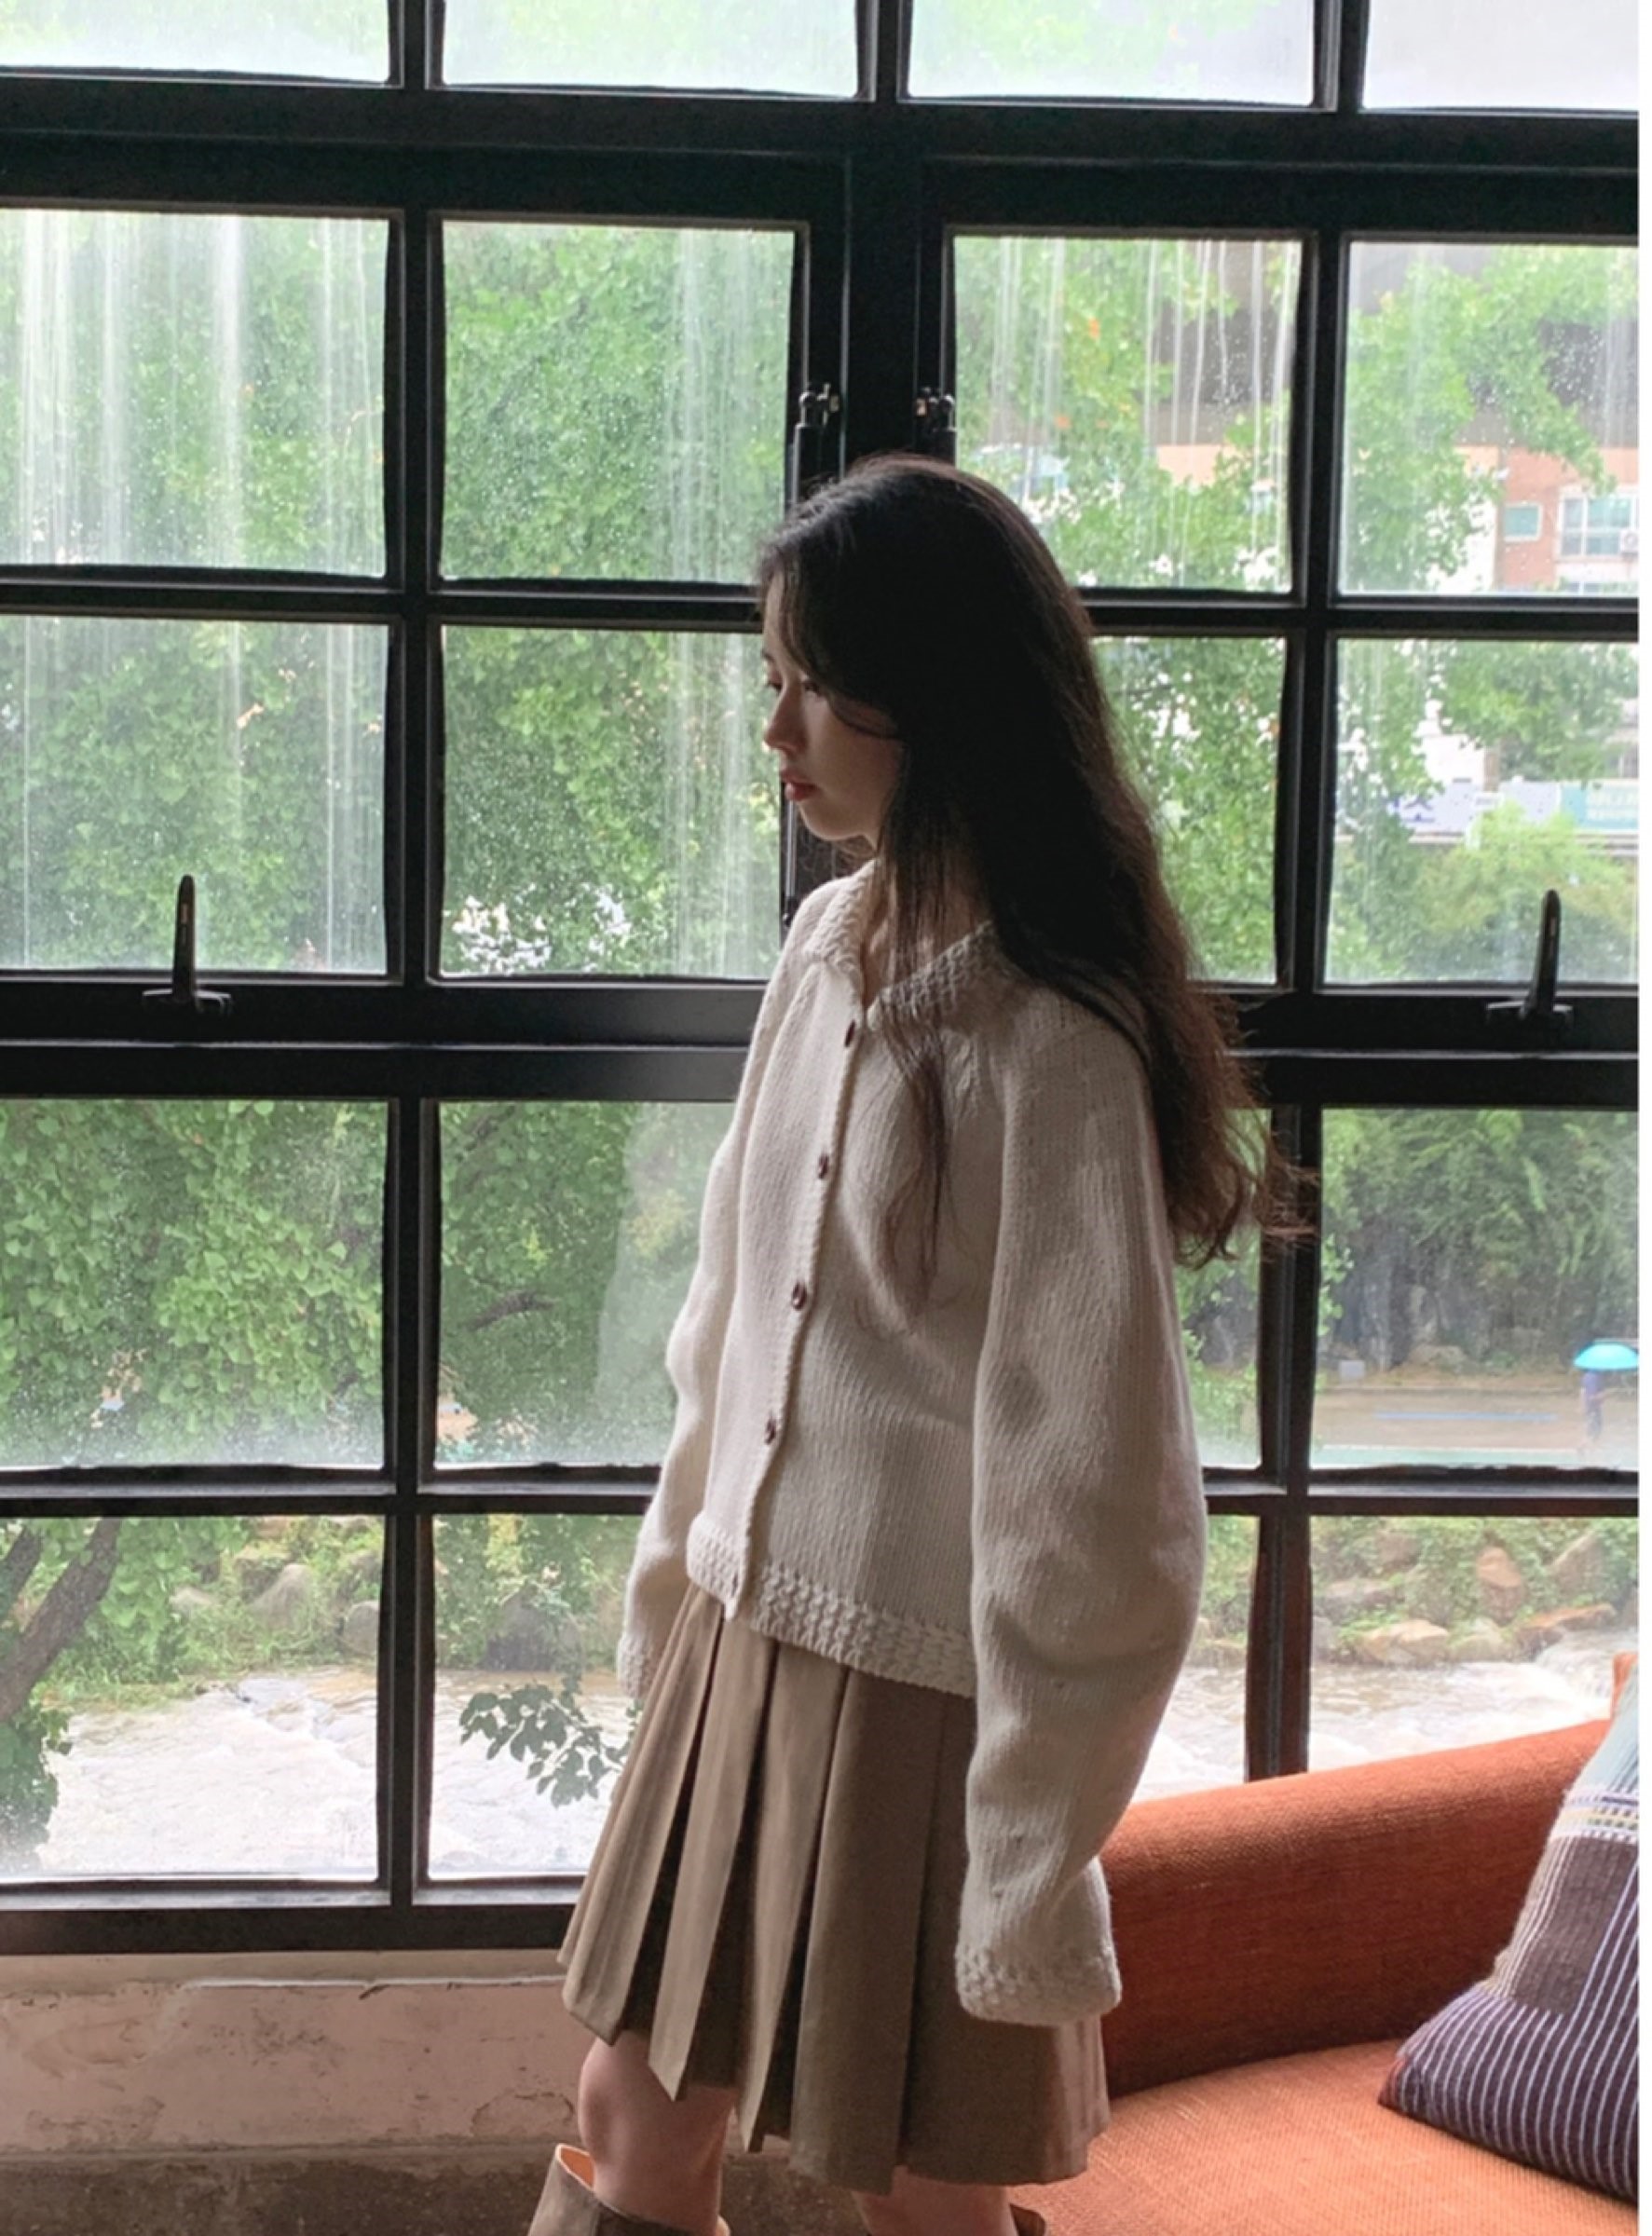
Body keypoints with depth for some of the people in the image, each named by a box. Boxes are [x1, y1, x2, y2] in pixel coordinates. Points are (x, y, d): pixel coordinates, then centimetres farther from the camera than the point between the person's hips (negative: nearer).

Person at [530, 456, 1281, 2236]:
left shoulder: (1049, 1039, -20)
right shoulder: (833, 938, 4)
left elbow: (1089, 1491, -19)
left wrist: (1035, 1883, -16)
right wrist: (676, 1584, 17)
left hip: (923, 1691, -7)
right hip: (745, 1648, 7)